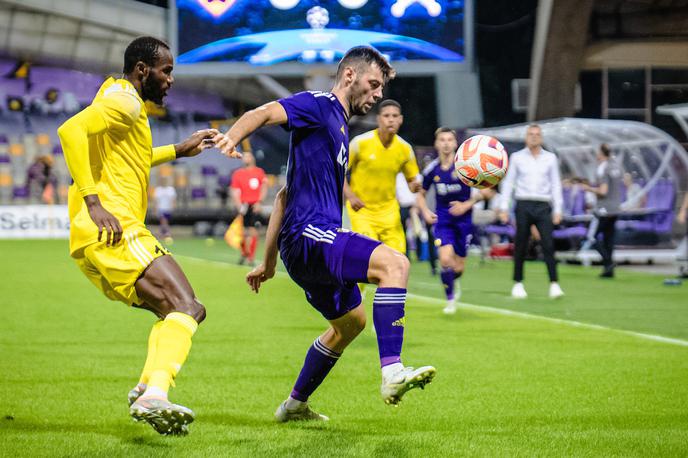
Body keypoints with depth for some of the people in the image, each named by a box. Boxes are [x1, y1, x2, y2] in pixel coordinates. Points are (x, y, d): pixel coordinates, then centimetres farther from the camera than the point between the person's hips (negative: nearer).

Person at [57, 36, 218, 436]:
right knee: (185, 307, -22)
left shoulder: (124, 101, 28)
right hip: (114, 232, -10)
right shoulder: (124, 101, -5)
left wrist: (178, 151, 43)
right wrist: (93, 201, -26)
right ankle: (155, 395, -42)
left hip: (93, 241, 10)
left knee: (187, 310, 16)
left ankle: (147, 390, 1)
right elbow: (72, 130, -22)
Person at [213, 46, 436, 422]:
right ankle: (392, 374, -36)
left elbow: (286, 194, 27)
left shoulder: (338, 126, 25)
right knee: (395, 263, -27)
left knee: (350, 322, 26)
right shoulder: (319, 106, -2)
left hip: (313, 241, 10)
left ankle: (295, 405, 38)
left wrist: (269, 260, 28)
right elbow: (265, 113, -21)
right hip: (309, 234, -10)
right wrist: (231, 138, -42)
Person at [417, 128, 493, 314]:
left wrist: (467, 205, -17)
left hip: (463, 220, -1)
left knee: (458, 267, 4)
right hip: (443, 220, 1)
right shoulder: (432, 170, -4)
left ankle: (453, 280, 43)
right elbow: (421, 195, 13)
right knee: (445, 259, -20)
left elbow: (486, 190, -8)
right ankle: (450, 299, 1)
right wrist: (425, 212, -5)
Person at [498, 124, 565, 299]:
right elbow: (508, 182, 9)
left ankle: (554, 284, -13)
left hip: (543, 206, 0)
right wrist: (504, 207, 1)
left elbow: (556, 184, 10)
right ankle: (518, 283, 11)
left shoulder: (550, 158, 11)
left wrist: (557, 210, 3)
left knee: (548, 244, -11)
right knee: (520, 246, 1)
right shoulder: (517, 157, 9)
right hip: (523, 204, 0)